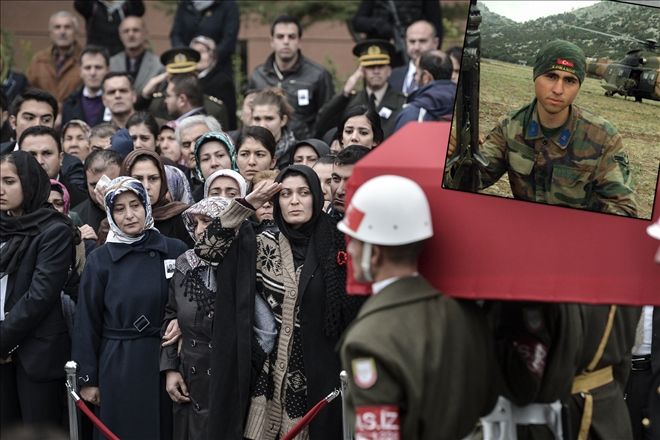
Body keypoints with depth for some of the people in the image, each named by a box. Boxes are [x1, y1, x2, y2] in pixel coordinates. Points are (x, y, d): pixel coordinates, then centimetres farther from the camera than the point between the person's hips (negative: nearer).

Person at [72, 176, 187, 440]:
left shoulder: (175, 251, 1)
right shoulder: (100, 259, -2)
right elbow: (87, 321, 0)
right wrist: (87, 378, -2)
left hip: (166, 361, 1)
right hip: (119, 367, -1)